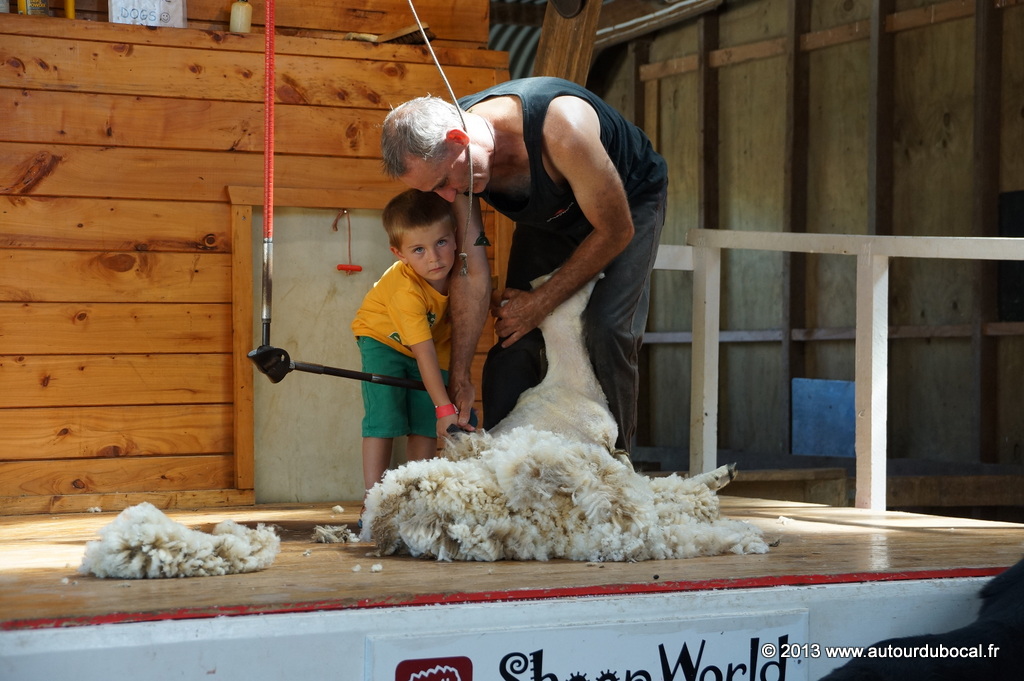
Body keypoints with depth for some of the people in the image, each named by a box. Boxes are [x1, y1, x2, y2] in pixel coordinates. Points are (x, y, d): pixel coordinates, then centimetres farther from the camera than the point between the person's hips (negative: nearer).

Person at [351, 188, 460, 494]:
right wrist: (444, 407, -41)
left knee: (426, 424, -1)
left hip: (435, 341, 5)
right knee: (384, 417, -17)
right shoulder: (405, 290, -39)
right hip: (384, 340, -5)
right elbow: (423, 352, -40)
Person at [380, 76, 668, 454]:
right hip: (548, 214, 5)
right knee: (514, 335, -8)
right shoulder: (444, 158, -24)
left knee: (606, 328, -21)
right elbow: (471, 272, -16)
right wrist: (459, 379, -17)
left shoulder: (562, 127, -43)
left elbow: (616, 231, -29)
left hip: (629, 201, -5)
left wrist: (541, 303, -21)